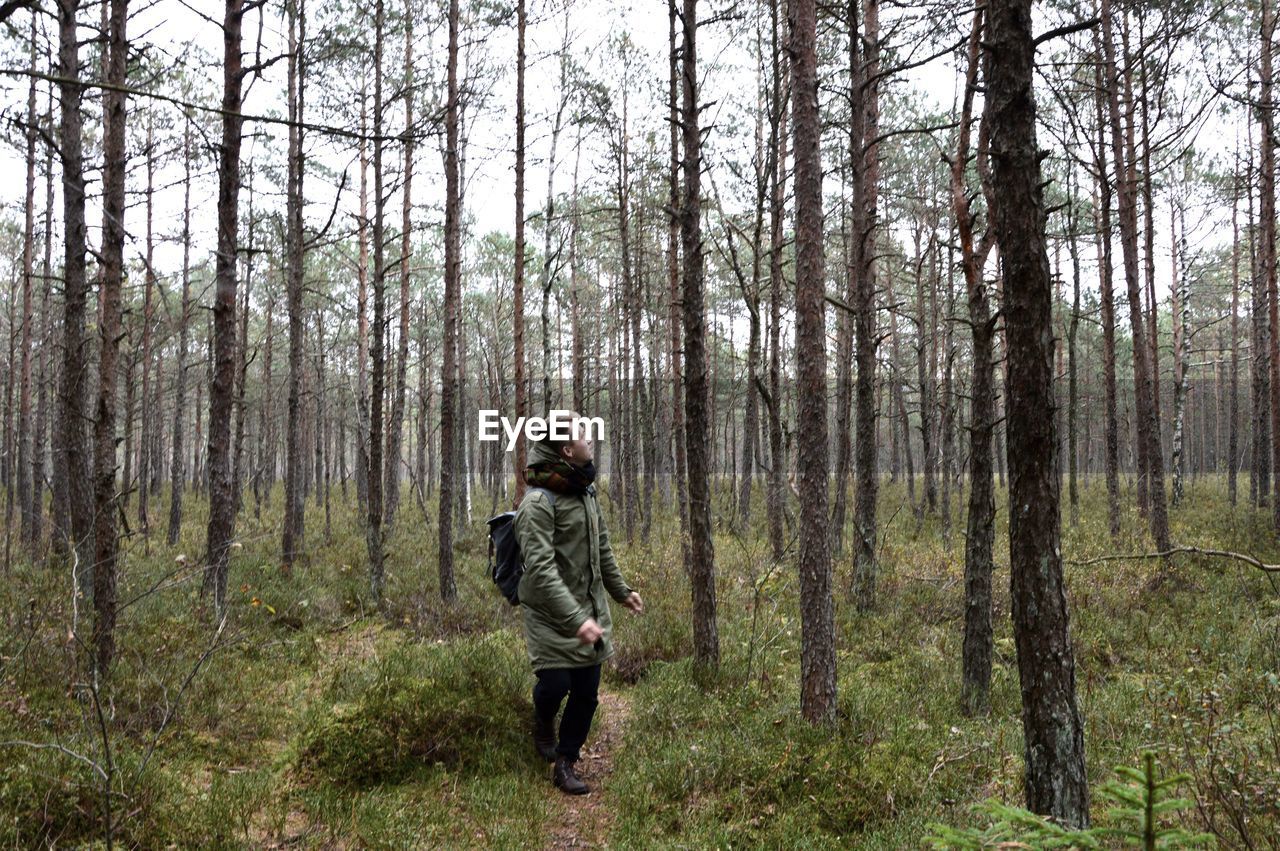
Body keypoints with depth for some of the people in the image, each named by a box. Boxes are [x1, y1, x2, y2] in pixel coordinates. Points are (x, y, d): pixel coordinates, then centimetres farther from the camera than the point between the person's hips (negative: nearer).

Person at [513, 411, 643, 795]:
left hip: (591, 608, 7)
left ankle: (565, 764, 24)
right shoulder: (538, 502, -20)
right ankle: (543, 724, 28)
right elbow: (541, 569, -27)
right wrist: (576, 620, -34)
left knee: (587, 692, 6)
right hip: (551, 613, -7)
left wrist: (621, 591, 26)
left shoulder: (586, 492, 7)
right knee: (556, 683, -8)